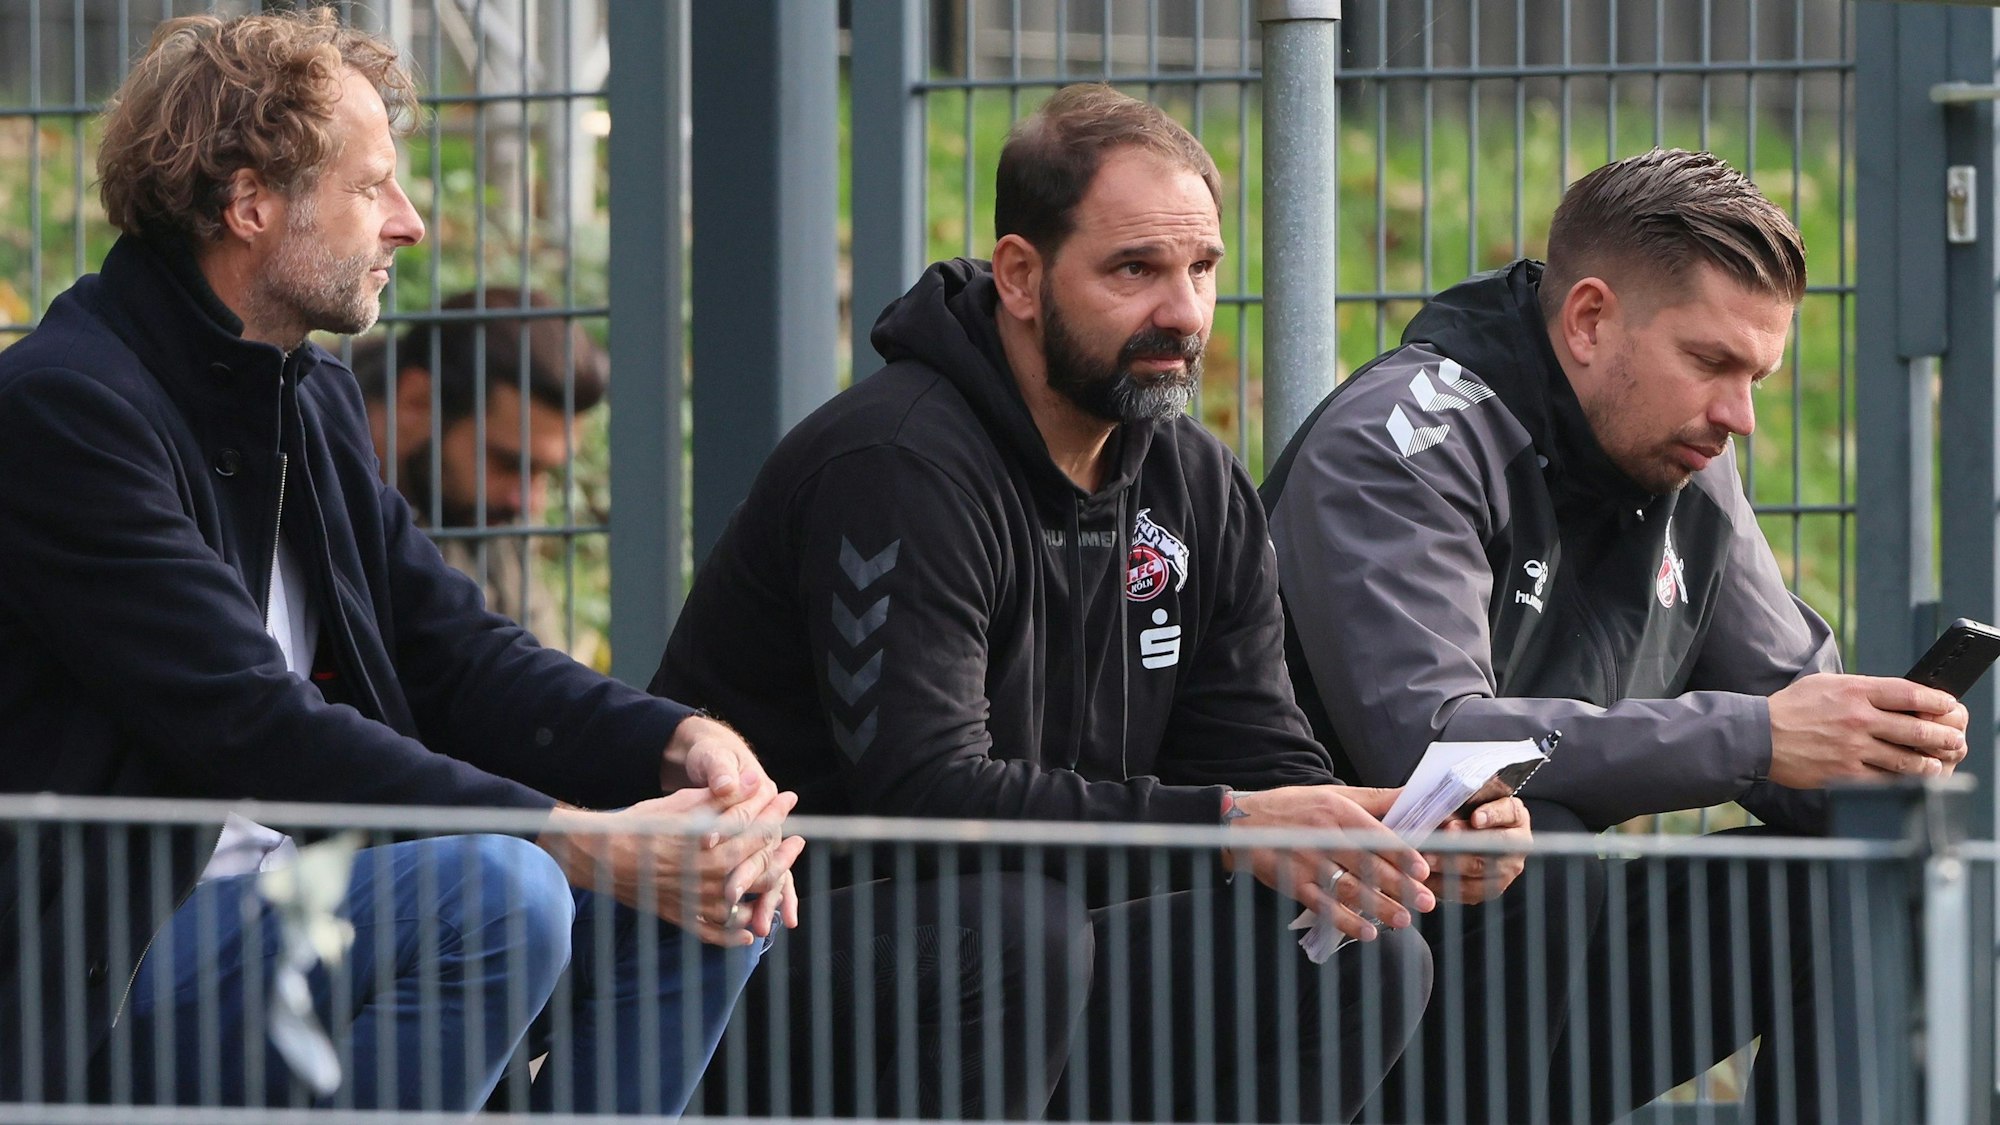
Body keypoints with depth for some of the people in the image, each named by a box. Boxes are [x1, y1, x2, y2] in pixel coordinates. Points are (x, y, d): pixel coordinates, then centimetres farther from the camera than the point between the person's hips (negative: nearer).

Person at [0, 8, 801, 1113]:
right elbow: (251, 730, -22)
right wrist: (573, 837, -25)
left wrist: (683, 744, -8)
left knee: (709, 896, -2)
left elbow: (451, 650, 13)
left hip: (305, 915, 9)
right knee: (496, 891, -31)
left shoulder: (313, 401, 16)